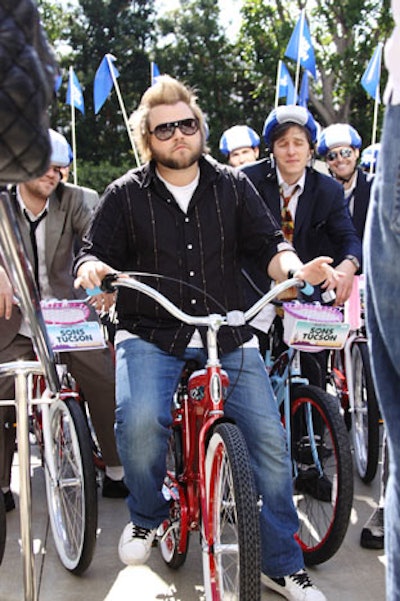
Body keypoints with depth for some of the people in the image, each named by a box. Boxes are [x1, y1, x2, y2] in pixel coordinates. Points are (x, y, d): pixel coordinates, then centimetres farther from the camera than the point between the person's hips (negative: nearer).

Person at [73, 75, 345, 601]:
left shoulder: (232, 185, 10)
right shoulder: (126, 195, 6)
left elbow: (268, 246, 7)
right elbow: (95, 253, 6)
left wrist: (299, 269, -15)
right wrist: (92, 268, -19)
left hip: (228, 335, 2)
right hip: (151, 334, -1)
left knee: (270, 439, -11)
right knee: (140, 420, -29)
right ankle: (146, 517, 4)